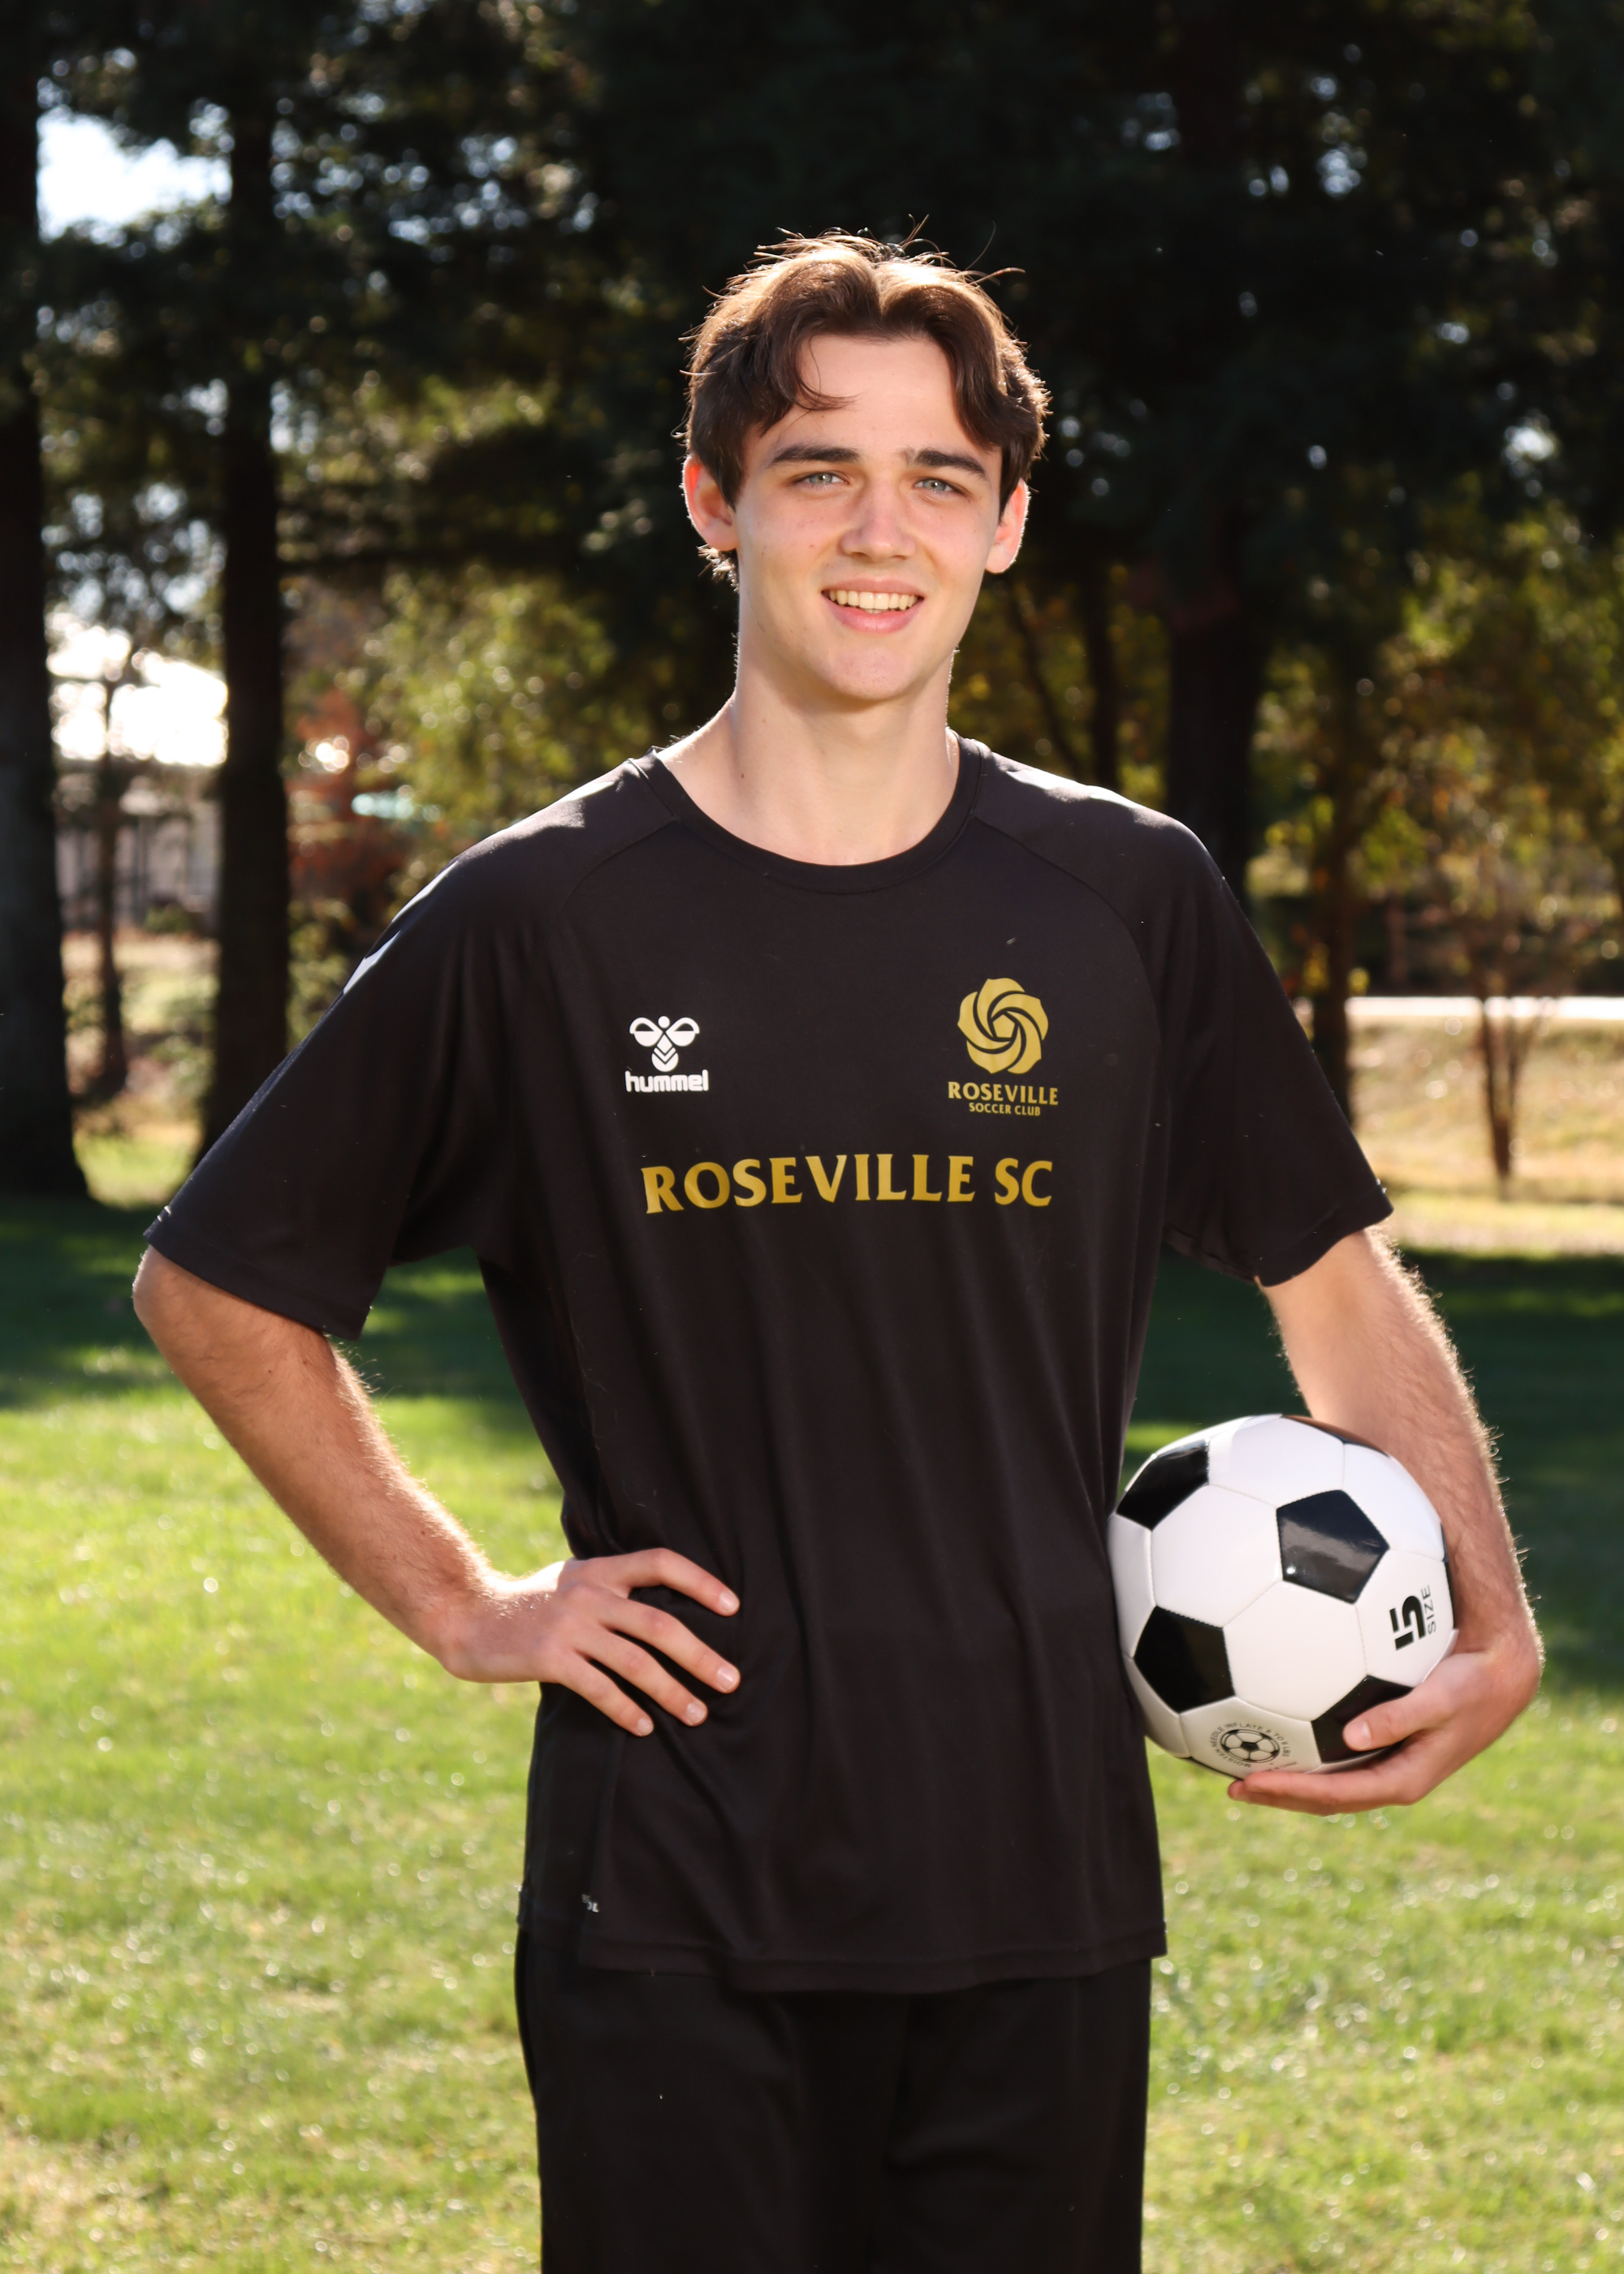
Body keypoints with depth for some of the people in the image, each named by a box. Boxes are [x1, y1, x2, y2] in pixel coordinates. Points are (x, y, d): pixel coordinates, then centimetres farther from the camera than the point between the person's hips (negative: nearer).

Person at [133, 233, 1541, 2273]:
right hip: (674, 1919, -2)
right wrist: (459, 1607, 1)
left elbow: (1335, 1281, 14)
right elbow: (216, 1285, 7)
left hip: (1041, 1894, 2)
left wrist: (1488, 1629, 1)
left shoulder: (1127, 901, 4)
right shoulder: (541, 918, -2)